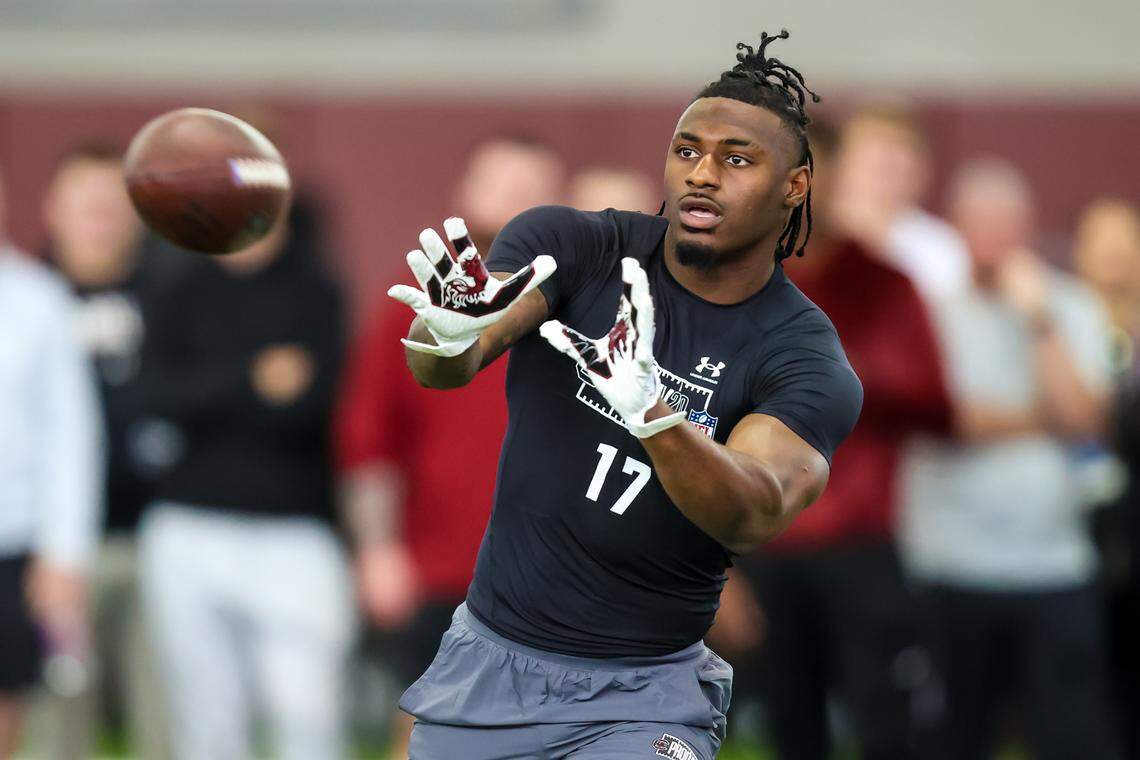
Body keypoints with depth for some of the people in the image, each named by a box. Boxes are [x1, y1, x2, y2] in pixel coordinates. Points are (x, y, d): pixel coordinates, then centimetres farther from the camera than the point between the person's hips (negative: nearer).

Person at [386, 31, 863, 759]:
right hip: (486, 664, 2)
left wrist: (654, 415, -48)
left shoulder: (809, 362, -11)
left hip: (645, 697, -2)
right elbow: (446, 368, -22)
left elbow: (754, 516, -29)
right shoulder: (572, 244, -5)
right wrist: (450, 335, -46)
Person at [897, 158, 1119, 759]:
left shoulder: (1072, 309, 6)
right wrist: (1039, 418, -7)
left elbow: (1084, 417, -7)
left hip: (1056, 569, 1)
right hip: (950, 568, -1)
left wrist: (1039, 320, -10)